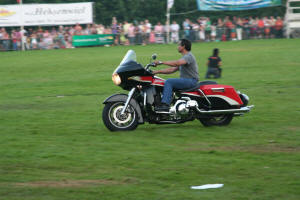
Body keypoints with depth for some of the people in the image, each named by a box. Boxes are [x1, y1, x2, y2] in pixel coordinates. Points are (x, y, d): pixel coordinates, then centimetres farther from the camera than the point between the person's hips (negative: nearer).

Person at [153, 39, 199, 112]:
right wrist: (158, 71, 12)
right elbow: (172, 69, 21)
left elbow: (176, 63, -27)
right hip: (185, 80, 10)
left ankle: (165, 105, -34)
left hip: (191, 80, -10)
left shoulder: (189, 56, -10)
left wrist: (161, 62, -28)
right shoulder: (184, 58, 23)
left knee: (168, 82, -24)